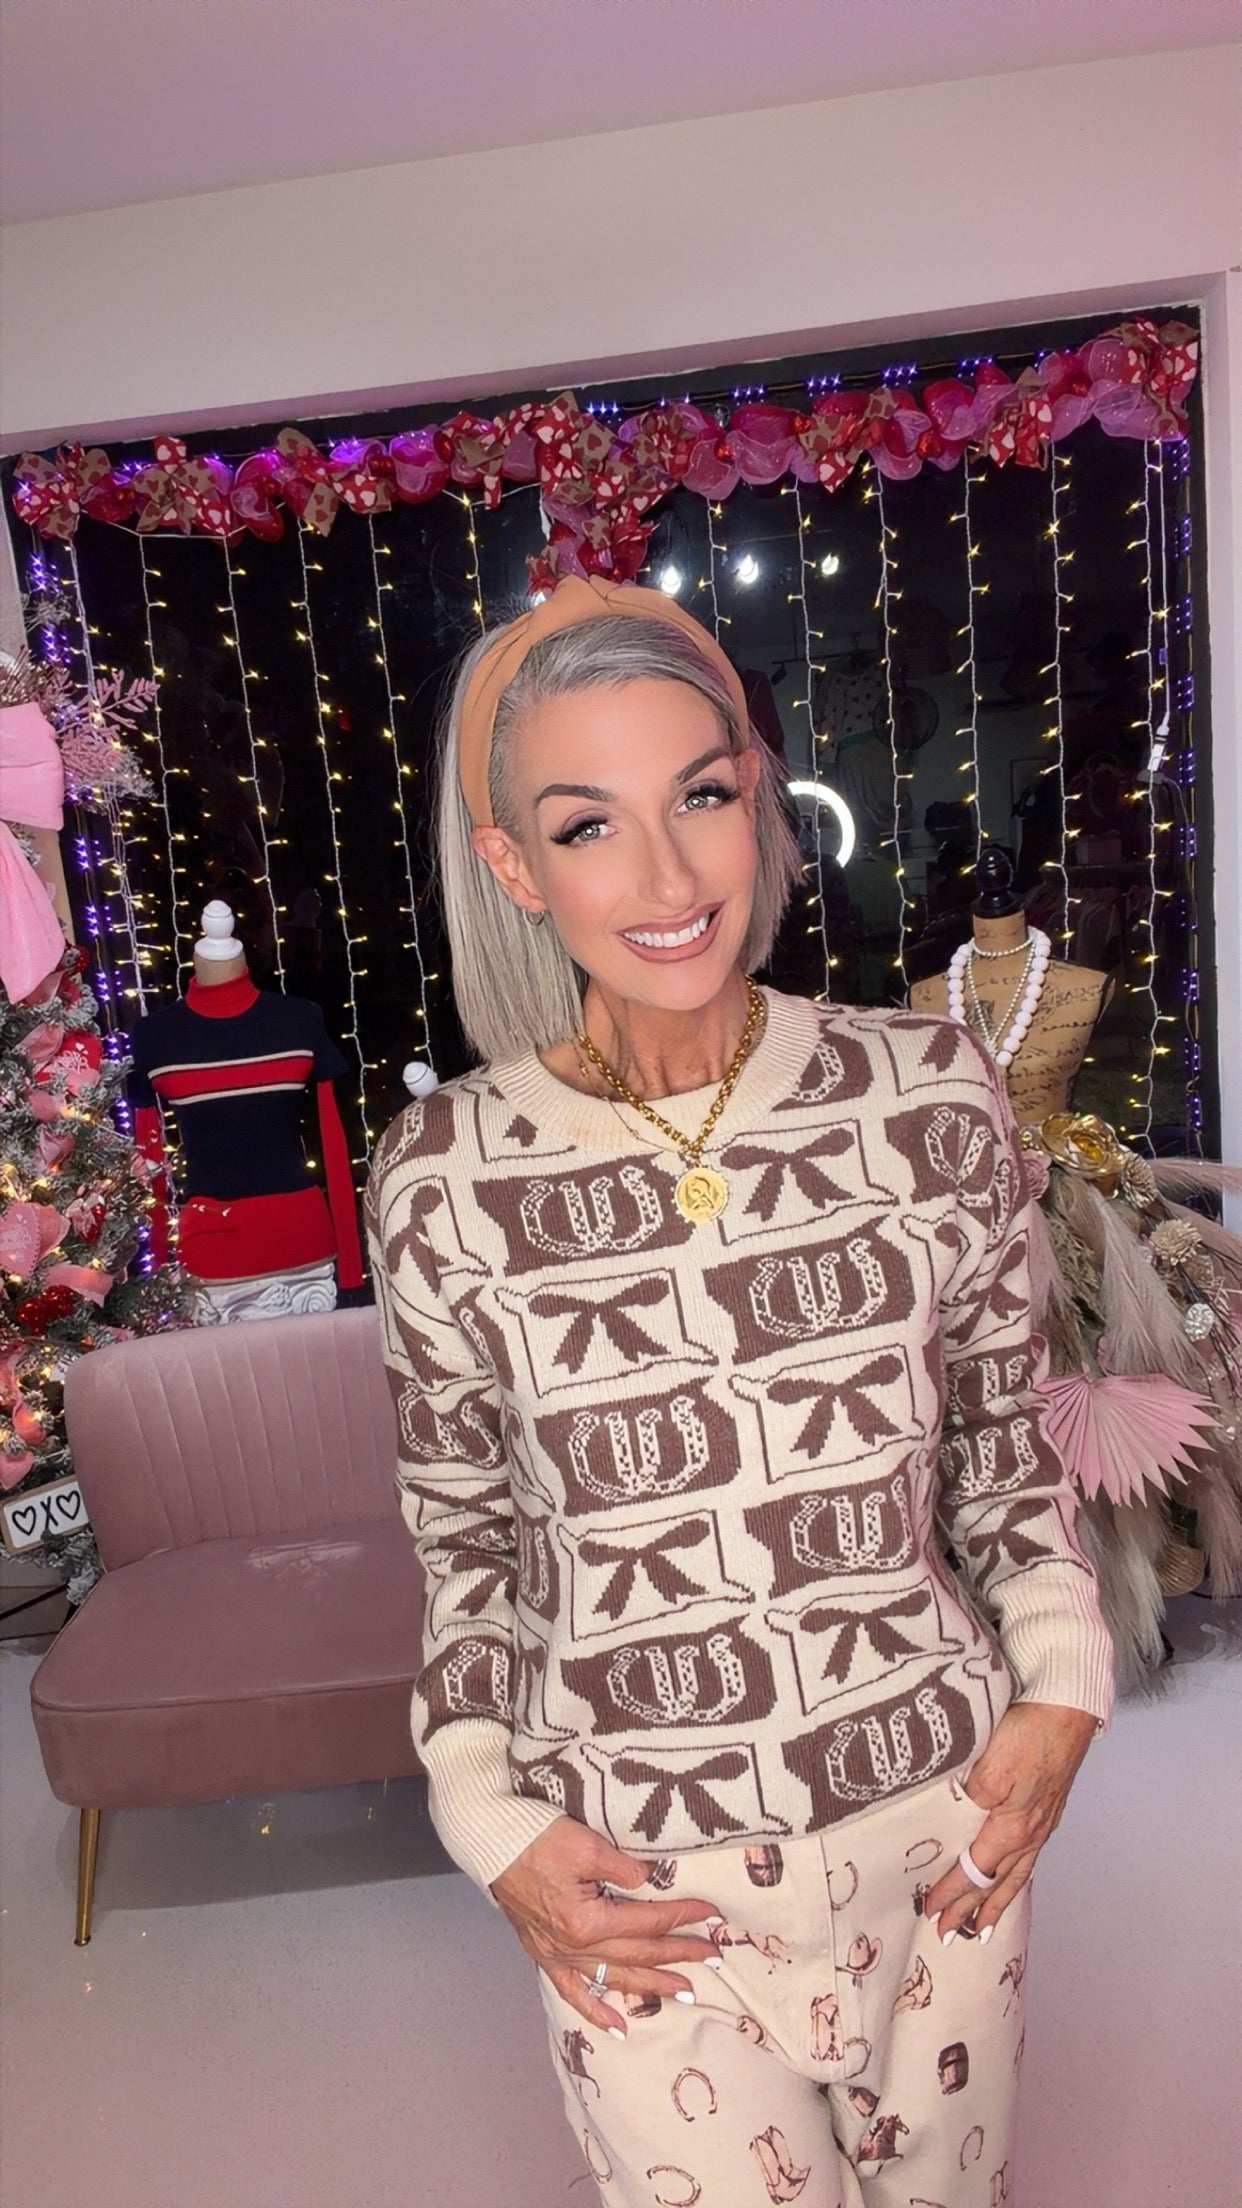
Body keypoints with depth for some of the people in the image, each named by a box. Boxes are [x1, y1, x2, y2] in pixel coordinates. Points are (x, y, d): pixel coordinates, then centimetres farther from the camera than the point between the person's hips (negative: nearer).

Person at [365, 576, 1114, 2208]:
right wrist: (491, 1822, -6)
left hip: (944, 1822, 2)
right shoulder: (442, 1177, -14)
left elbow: (1004, 1433, 3)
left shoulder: (931, 1094, -11)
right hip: (645, 1884, -1)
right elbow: (462, 1536, -1)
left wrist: (1062, 1687, -5)